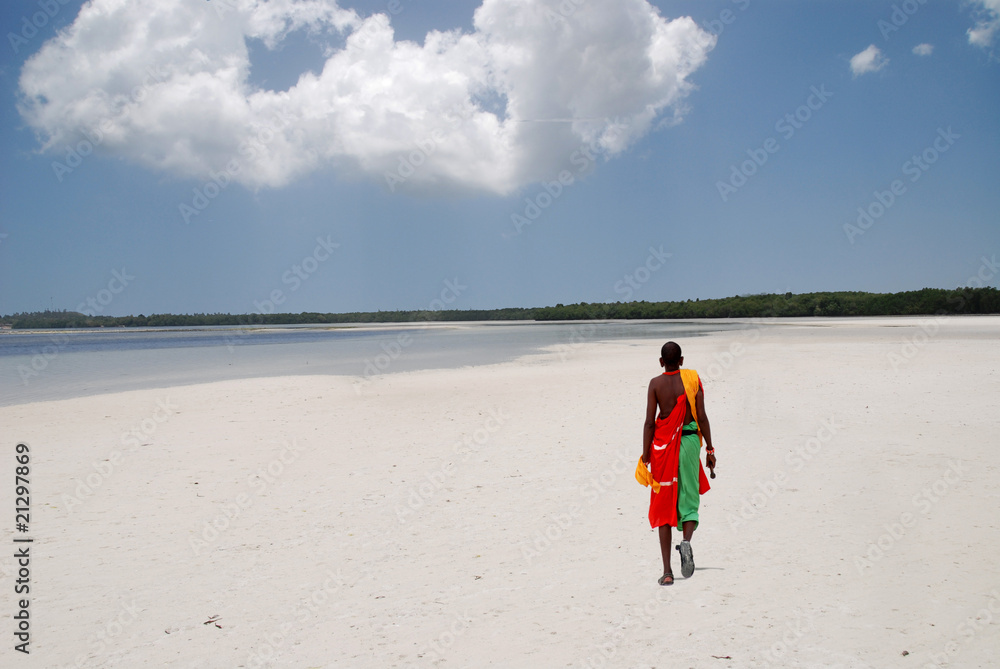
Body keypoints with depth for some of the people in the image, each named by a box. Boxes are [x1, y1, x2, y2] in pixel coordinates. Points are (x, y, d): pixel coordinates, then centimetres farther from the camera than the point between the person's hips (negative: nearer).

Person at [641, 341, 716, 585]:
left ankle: (667, 571, 4)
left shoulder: (655, 383, -1)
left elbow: (649, 422, -5)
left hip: (663, 444, -1)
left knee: (663, 506, 5)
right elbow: (701, 417, -1)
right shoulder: (693, 379, 2)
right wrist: (710, 449, 6)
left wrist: (645, 455, -1)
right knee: (688, 499, 12)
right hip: (689, 440, 1)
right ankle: (686, 541, -20)